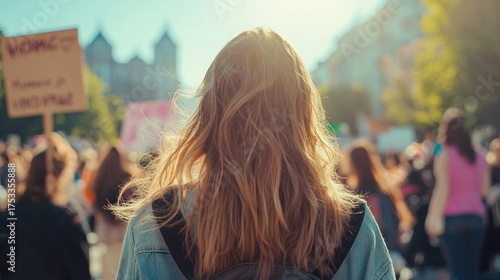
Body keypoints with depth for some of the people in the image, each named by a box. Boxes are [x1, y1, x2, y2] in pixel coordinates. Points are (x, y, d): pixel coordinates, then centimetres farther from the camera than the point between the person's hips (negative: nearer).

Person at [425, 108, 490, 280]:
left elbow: (443, 188, -12)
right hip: (476, 216, 5)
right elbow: (485, 190, 9)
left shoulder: (444, 156, -5)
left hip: (452, 216, -5)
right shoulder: (479, 156, 9)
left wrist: (434, 217, -12)